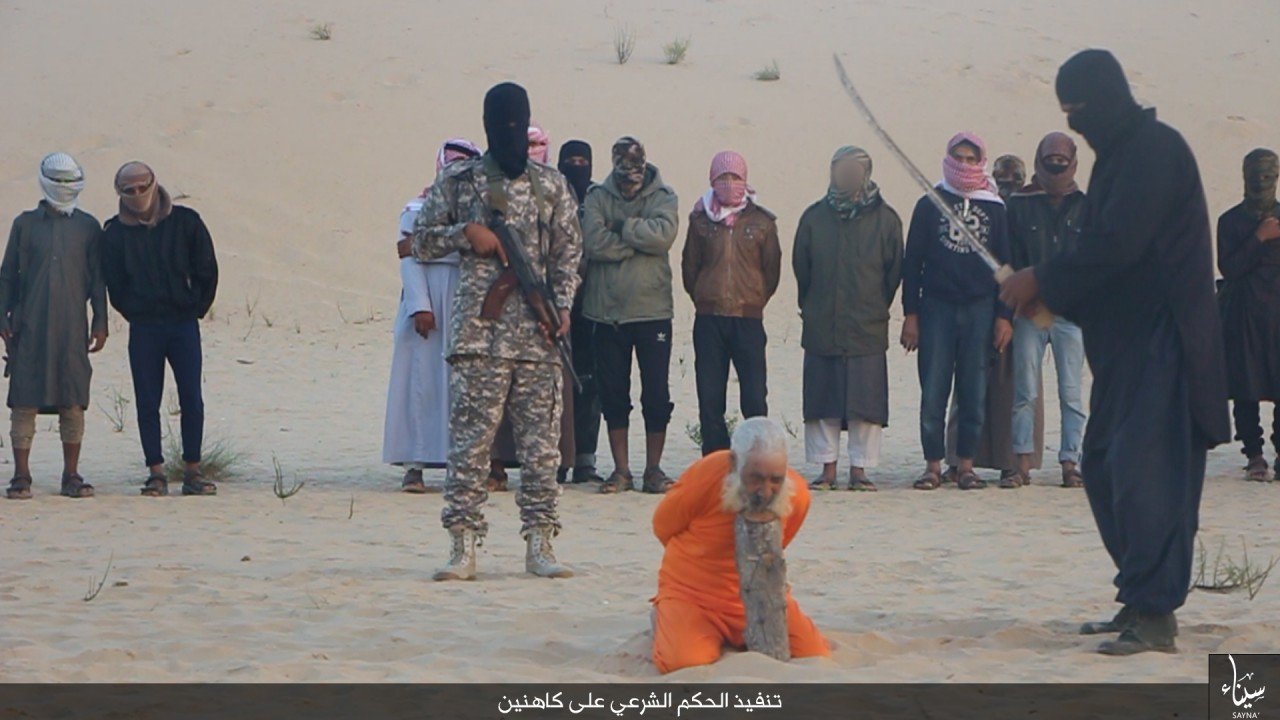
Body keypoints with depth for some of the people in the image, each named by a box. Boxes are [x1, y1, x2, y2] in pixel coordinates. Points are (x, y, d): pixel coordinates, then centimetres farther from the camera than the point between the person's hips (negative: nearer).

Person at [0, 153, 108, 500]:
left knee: (73, 402, 0)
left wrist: (100, 322, 5)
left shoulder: (88, 227, 9)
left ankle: (71, 476, 7)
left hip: (72, 327, 0)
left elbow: (97, 279, 11)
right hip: (30, 326, 0)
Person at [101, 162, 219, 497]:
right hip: (143, 328, 1)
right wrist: (134, 313, 3)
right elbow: (114, 284, 9)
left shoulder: (185, 222, 1)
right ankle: (156, 472, 5)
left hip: (184, 323, 0)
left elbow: (207, 271, 5)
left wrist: (195, 309, 2)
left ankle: (192, 471, 4)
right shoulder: (116, 232, 3)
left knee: (192, 399, -3)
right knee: (147, 402, 0)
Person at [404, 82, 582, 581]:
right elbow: (421, 242, 9)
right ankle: (462, 545, 0)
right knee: (470, 440, -4)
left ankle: (540, 543, 10)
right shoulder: (458, 181, 6)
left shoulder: (552, 186, 11)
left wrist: (562, 306, -3)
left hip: (537, 335, 2)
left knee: (541, 442, 3)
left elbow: (568, 253, 12)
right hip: (478, 334, -2)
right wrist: (466, 232, -8)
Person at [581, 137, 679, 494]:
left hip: (653, 309, -1)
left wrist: (622, 228, -11)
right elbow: (594, 242, -12)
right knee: (613, 394, 6)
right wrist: (639, 241, -12)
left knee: (656, 394, 2)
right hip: (607, 310, 1)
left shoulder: (663, 197, 4)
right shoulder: (598, 197, 4)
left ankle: (653, 469, 12)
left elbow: (664, 234, -16)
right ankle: (621, 469, 15)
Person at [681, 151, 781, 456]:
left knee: (755, 397, -6)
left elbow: (772, 269, 10)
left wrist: (755, 300, 9)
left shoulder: (762, 221, 4)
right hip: (709, 319, 1)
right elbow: (690, 266, 14)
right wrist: (704, 299, 12)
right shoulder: (700, 219, 7)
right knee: (709, 399, 2)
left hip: (749, 318, -1)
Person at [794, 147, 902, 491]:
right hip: (821, 329, 2)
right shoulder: (815, 217, 4)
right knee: (821, 401, 3)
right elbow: (801, 267, 12)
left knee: (866, 402, -2)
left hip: (868, 330, -1)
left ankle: (859, 469, 6)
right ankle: (827, 469, 11)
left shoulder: (885, 219, 1)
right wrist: (812, 309, 13)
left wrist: (876, 309, 9)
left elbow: (893, 271, 7)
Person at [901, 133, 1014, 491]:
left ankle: (966, 465, 7)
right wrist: (910, 314, -2)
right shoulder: (929, 205, 6)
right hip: (936, 307, -1)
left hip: (980, 308, 1)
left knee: (975, 391, 1)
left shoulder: (994, 209, 9)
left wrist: (1004, 315, 2)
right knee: (933, 391, -3)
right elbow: (912, 262, 5)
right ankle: (933, 465, 2)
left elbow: (1005, 264, 9)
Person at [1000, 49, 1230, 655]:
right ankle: (1138, 599, 20)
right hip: (1125, 343, 11)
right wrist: (1049, 290, 5)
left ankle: (1154, 615, -12)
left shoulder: (1154, 148, -13)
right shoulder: (1121, 152, 17)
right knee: (1104, 468, 13)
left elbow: (1117, 245, -21)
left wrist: (1042, 281, -12)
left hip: (1161, 340, -11)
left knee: (1143, 474, -13)